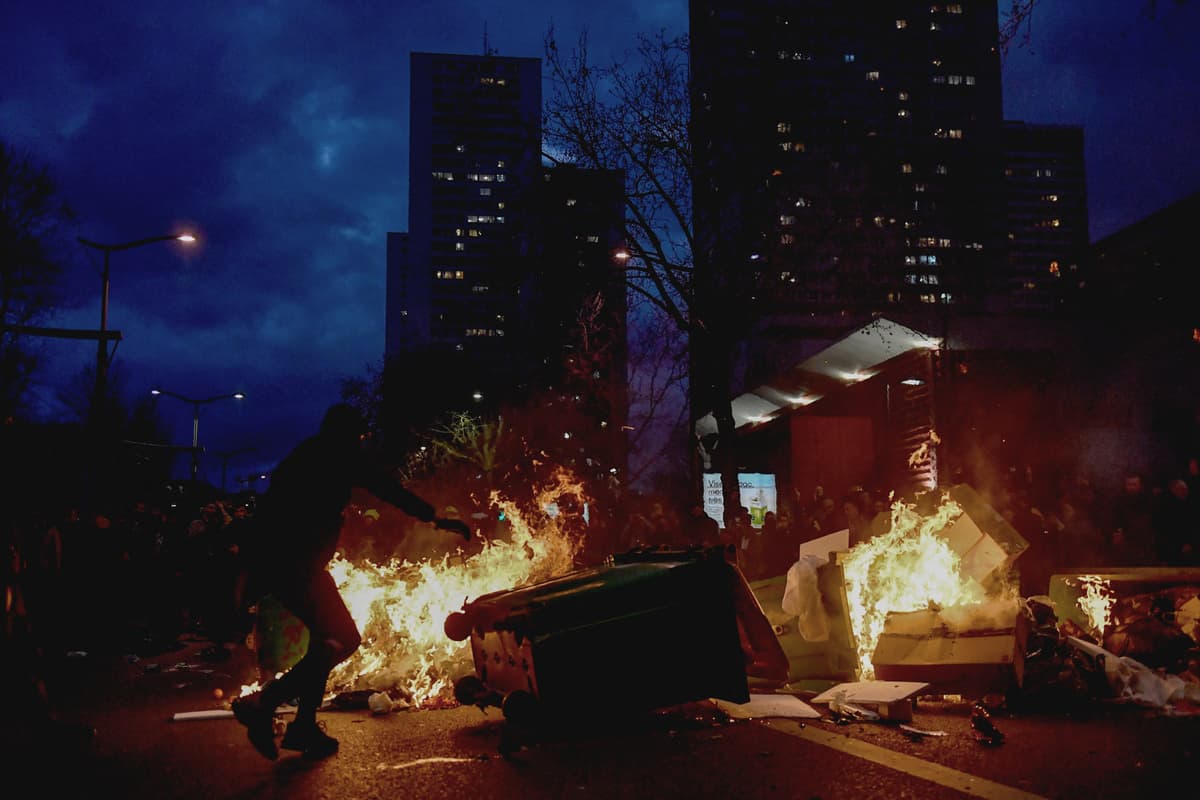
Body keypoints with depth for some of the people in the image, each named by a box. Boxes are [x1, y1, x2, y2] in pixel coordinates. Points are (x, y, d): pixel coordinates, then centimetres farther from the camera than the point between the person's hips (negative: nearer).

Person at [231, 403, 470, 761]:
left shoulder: (305, 454, 24)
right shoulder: (343, 452, 1)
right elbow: (390, 489, -6)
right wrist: (437, 519, -3)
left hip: (272, 558, 9)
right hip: (298, 560, -9)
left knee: (327, 637, 16)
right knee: (345, 638, -8)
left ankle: (304, 727, 17)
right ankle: (263, 703, -15)